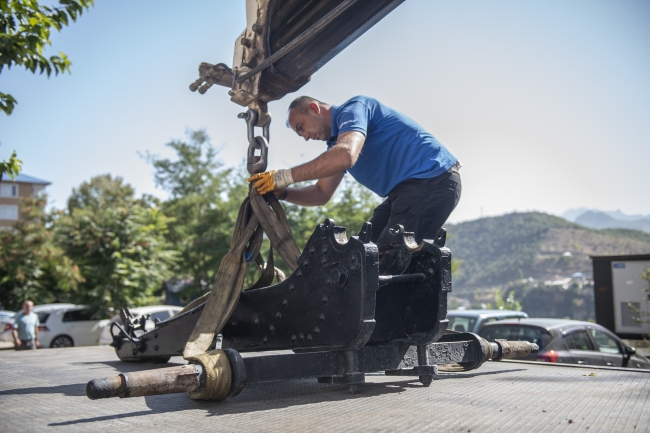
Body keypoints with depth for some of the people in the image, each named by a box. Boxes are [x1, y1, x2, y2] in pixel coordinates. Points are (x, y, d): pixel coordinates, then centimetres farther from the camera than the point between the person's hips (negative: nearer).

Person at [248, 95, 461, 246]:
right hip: (410, 188, 10)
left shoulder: (352, 108, -9)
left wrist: (286, 176, -25)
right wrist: (282, 193, 3)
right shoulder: (336, 142, 20)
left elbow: (346, 156, -29)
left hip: (433, 181, -10)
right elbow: (322, 193, 21)